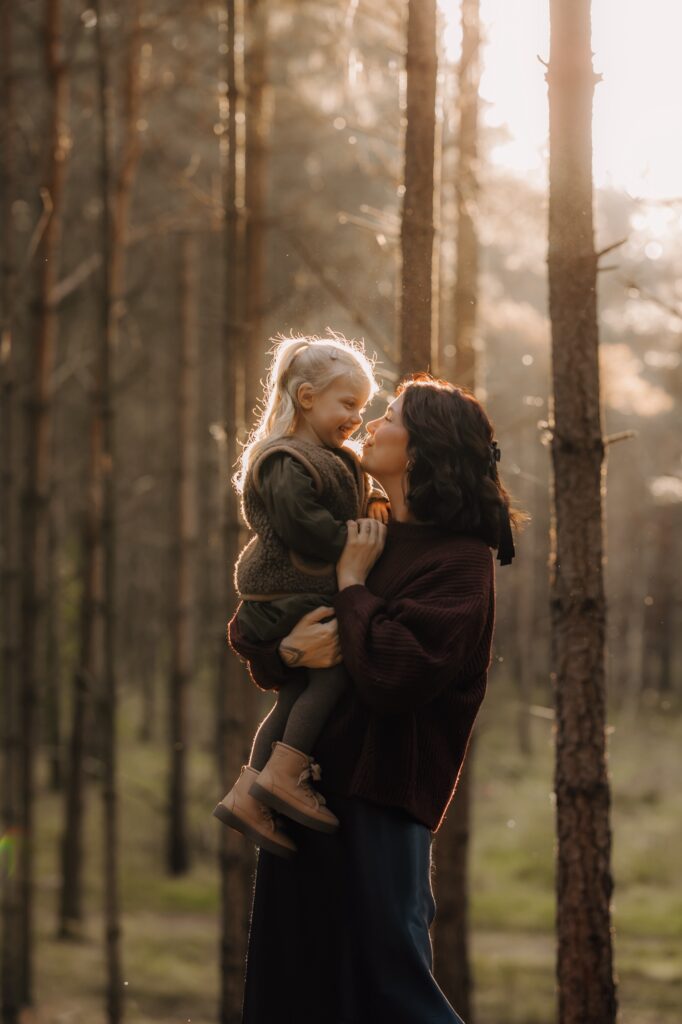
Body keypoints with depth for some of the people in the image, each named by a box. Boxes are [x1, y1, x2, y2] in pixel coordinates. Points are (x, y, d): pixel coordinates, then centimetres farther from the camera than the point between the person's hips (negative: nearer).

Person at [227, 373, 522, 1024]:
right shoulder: (361, 537, 14)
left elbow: (395, 672, -22)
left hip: (377, 801, -8)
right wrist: (288, 651, -7)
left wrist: (353, 585, -9)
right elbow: (246, 634, 15)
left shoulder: (460, 561, -9)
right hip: (303, 790, 8)